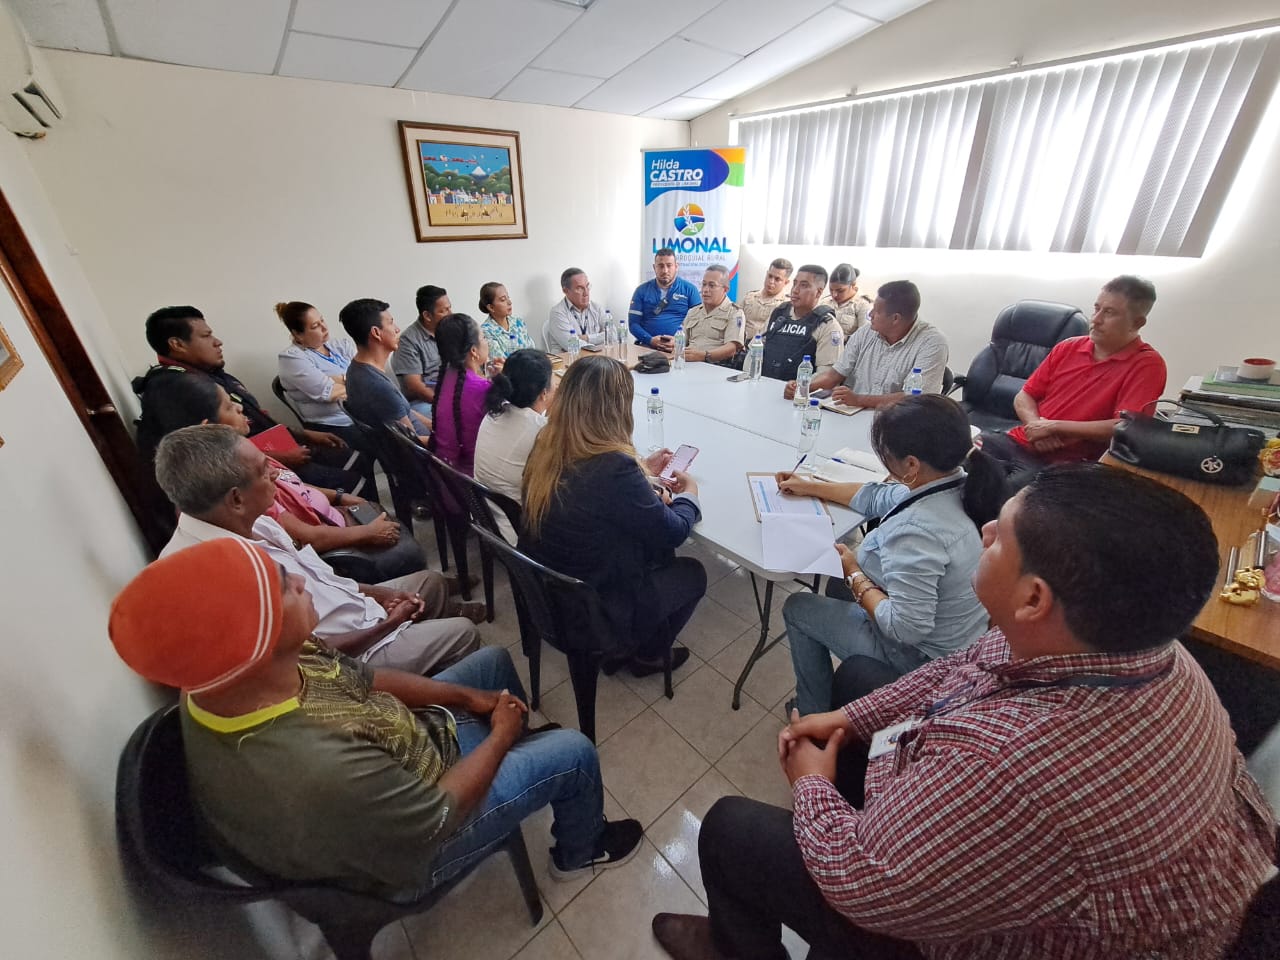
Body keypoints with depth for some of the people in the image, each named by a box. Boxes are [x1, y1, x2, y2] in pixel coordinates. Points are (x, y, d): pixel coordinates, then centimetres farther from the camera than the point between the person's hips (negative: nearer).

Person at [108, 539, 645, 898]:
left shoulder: (228, 675, -22)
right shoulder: (322, 774, -47)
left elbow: (361, 680, -7)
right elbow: (439, 813, -28)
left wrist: (467, 697, -5)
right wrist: (499, 736, -11)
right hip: (410, 846, -6)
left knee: (493, 660, 17)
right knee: (575, 754, 0)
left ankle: (525, 746, 45)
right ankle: (580, 853, 33)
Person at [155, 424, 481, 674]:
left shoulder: (243, 523, -10)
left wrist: (378, 593, 0)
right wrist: (388, 625, -14)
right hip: (352, 655, -7)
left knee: (431, 580, 19)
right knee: (463, 633, 1)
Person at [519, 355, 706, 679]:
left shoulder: (546, 446, -9)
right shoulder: (615, 466, -33)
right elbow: (673, 532, -18)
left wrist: (642, 470, 13)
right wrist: (689, 493, 1)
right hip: (591, 615, -7)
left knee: (660, 557, 24)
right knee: (692, 573, 15)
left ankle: (621, 646, 34)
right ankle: (648, 654, 35)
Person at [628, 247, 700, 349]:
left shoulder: (689, 289, 9)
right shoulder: (642, 290, 12)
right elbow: (633, 323, 7)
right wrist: (650, 340, -10)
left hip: (679, 347, 0)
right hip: (648, 346, 0)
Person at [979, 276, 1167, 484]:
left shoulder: (1146, 364, -3)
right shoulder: (1067, 348, 12)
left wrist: (1054, 426, -13)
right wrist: (1036, 424, -7)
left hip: (1063, 463, -5)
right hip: (1017, 441, 5)